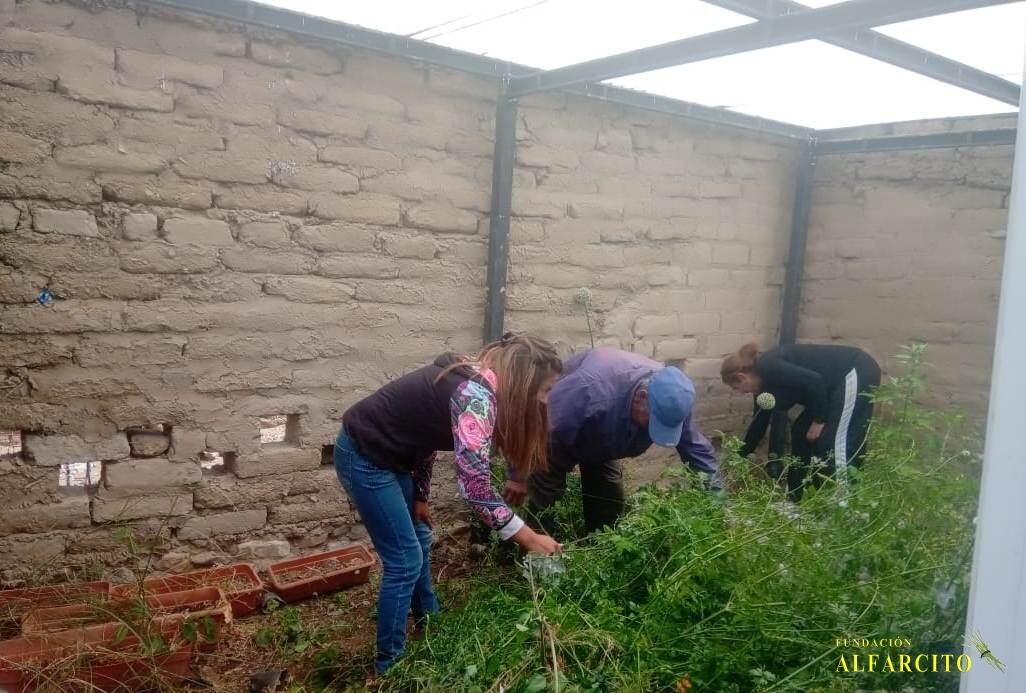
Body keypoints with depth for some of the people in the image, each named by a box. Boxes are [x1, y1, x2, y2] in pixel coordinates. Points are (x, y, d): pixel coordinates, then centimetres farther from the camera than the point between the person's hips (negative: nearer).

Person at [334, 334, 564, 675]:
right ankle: (389, 664, 13)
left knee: (418, 539, 21)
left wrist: (419, 497, 17)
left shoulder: (475, 382, 2)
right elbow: (474, 486, -29)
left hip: (387, 453, 10)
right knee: (405, 560, -3)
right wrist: (529, 538, -22)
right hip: (363, 457, -10)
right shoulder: (476, 394, -27)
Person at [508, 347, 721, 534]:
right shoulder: (592, 389, -47)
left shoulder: (671, 401, -28)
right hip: (557, 437, -5)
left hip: (601, 443, 5)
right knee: (546, 493, -15)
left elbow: (697, 448, -13)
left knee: (609, 509, 4)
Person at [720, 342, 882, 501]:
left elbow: (814, 381, -25)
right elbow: (759, 423, 19)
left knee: (834, 441, -12)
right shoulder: (763, 380, 10)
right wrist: (740, 458, 26)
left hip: (857, 372, -10)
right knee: (801, 432, 11)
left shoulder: (769, 367, -18)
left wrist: (818, 421, -15)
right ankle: (794, 498, 18)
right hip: (838, 382, 10)